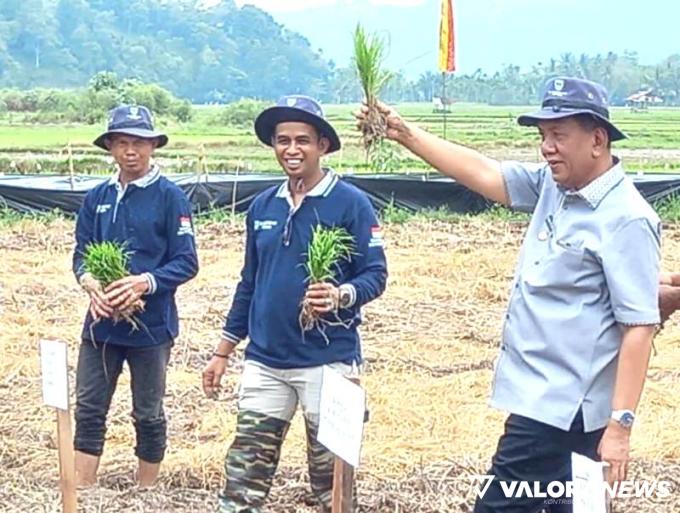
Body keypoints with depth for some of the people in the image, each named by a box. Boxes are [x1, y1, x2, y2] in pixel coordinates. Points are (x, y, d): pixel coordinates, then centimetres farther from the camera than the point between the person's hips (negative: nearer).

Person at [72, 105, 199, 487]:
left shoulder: (170, 197, -7)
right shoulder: (98, 198, 6)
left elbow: (186, 263, -9)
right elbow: (81, 254, 7)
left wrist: (144, 283, -24)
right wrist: (91, 284, -15)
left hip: (151, 324, -4)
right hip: (102, 321, 4)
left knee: (149, 414, 10)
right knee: (89, 410, 6)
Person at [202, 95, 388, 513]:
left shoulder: (351, 203, -6)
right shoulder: (262, 207, 11)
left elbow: (375, 274, -7)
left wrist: (339, 296, -28)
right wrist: (223, 352, 17)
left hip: (328, 360, -5)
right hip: (265, 360, 5)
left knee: (331, 473, 5)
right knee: (245, 470, 6)